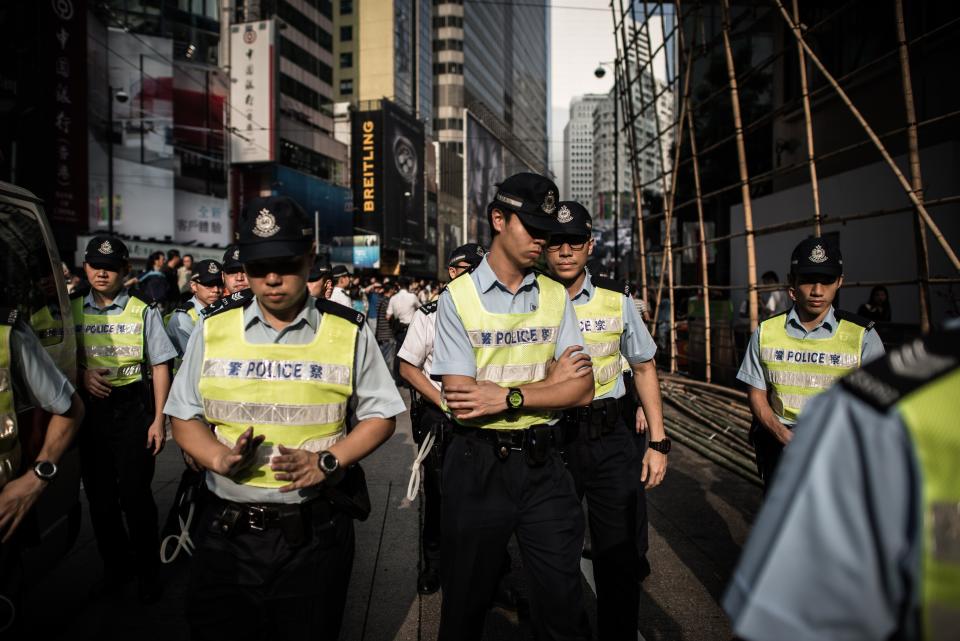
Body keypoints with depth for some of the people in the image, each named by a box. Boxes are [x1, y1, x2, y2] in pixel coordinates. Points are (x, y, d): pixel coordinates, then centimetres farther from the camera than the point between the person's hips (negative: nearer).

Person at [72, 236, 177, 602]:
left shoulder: (143, 311, -3)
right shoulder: (72, 310, 6)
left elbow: (160, 366, -3)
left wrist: (158, 420, -7)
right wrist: (81, 374, -10)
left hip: (132, 406, -3)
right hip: (89, 407, 4)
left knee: (135, 492, 0)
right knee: (98, 490, 13)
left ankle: (147, 570, 17)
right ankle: (113, 563, 32)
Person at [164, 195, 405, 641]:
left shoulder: (348, 333, -2)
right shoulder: (213, 331, 3)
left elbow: (380, 415, 1)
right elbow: (184, 416, 8)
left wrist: (325, 461, -14)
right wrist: (219, 457, -12)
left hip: (315, 533, -1)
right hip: (227, 531, 2)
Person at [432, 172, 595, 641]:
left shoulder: (555, 297, 5)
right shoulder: (458, 298, -6)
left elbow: (582, 390, -4)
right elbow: (460, 401, -15)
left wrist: (510, 397, -17)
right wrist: (550, 384, -10)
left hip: (543, 463, 2)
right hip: (478, 465, -2)